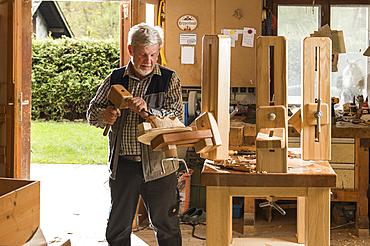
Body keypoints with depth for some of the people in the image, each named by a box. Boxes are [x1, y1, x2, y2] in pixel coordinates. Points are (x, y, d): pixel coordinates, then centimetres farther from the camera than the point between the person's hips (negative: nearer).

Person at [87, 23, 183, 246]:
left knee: (167, 227, 8)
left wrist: (148, 112, -24)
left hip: (158, 164, -2)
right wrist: (104, 116, -13)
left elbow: (176, 117, -8)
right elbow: (92, 113, 10)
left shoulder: (169, 79, 1)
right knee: (118, 228, 13)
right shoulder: (115, 78, 8)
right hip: (123, 165, 2)